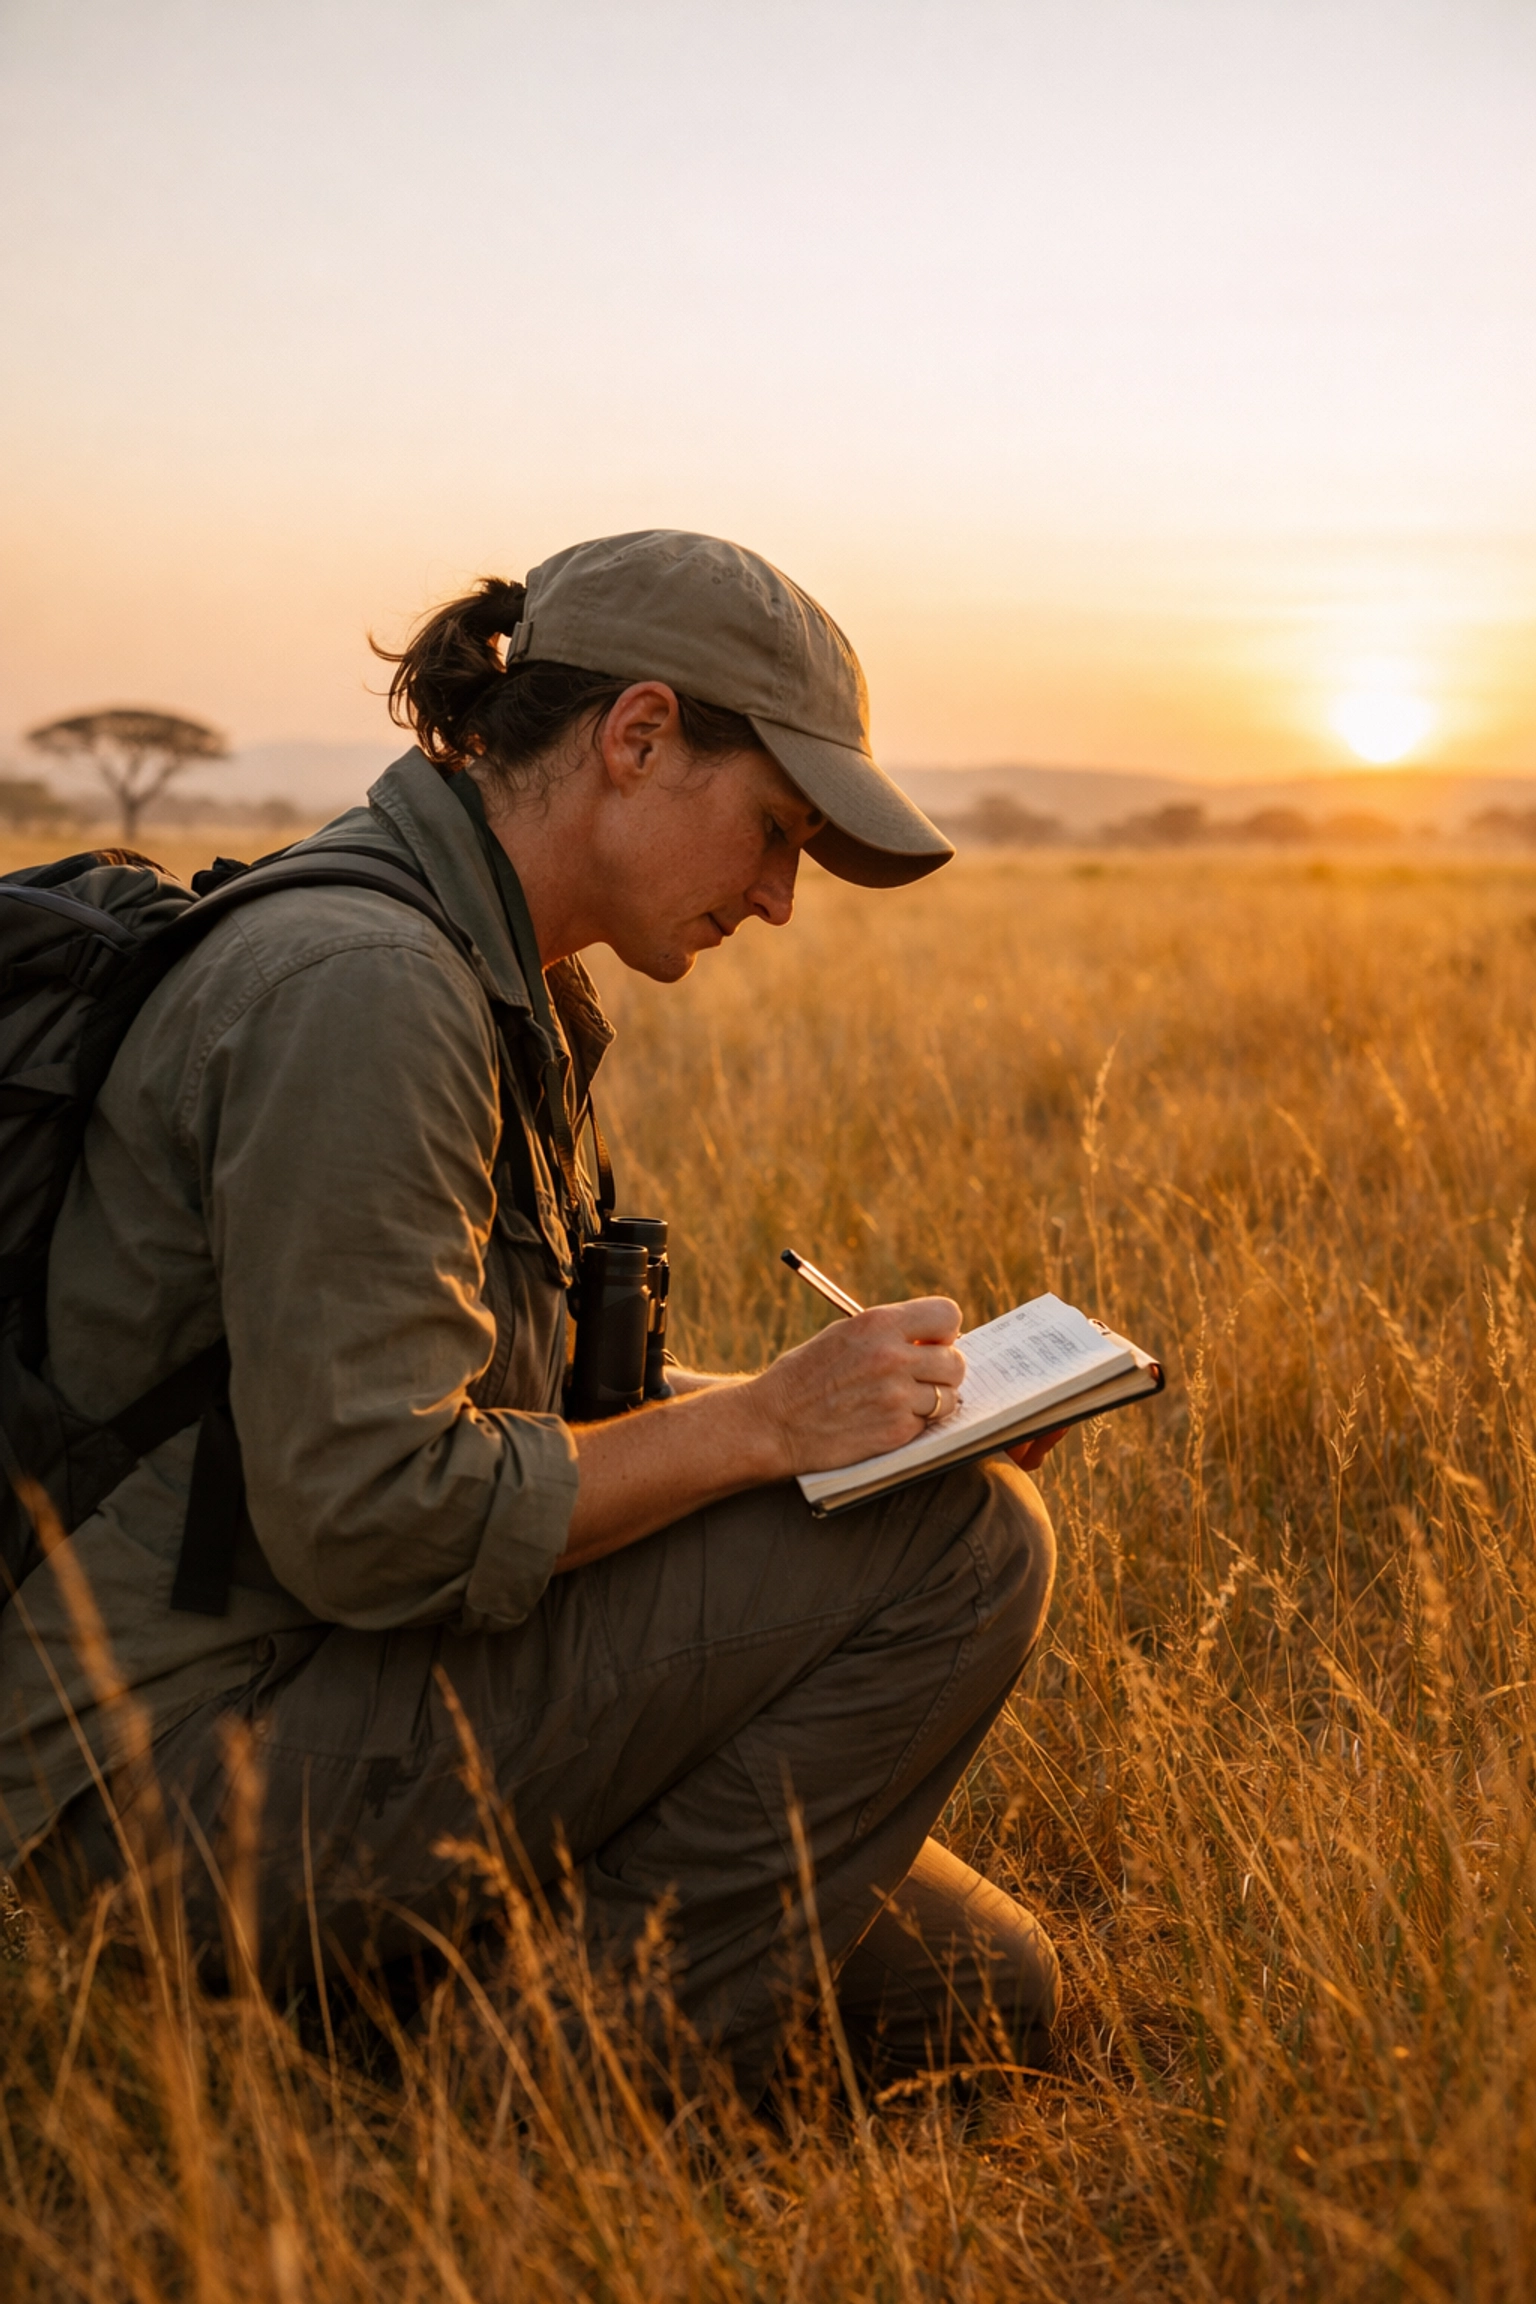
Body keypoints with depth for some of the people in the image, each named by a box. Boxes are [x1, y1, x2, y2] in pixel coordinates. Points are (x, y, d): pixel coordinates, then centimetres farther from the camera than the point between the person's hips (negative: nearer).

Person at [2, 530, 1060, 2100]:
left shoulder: (495, 982, 11)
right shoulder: (358, 986, -22)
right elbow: (366, 1517, -27)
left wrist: (848, 1402, 4)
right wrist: (770, 1421, -19)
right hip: (195, 1766, -10)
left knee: (989, 1990, 9)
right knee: (959, 1542, -17)